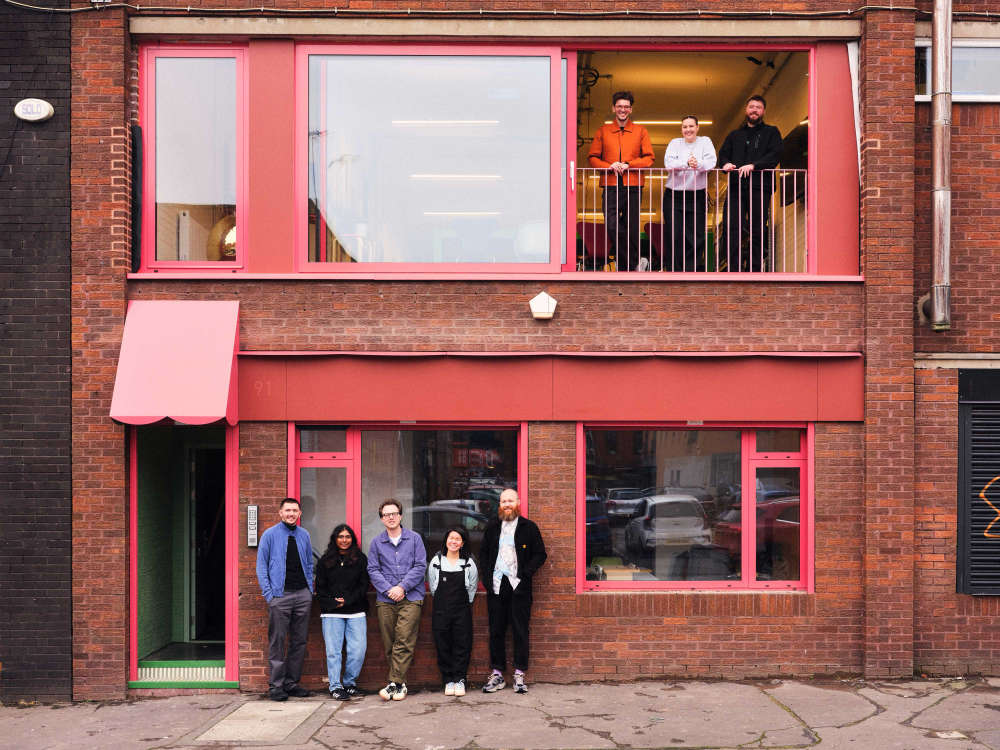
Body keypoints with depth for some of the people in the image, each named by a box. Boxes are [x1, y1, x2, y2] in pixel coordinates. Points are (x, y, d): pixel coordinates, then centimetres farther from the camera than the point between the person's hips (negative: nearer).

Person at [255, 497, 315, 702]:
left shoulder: (304, 535, 12)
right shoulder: (270, 535, 1)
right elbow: (261, 566, 1)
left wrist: (310, 589, 10)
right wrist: (268, 593, -6)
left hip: (302, 595, 4)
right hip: (280, 596, -4)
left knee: (299, 641, 7)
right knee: (277, 642, -2)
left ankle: (292, 682, 16)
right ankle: (276, 685, 4)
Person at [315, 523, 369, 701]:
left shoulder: (361, 559, 9)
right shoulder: (325, 561, 10)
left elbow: (364, 586, 4)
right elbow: (320, 588, 7)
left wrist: (347, 600, -8)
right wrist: (332, 603, -8)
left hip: (356, 612, 0)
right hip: (331, 613, 0)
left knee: (358, 650, -5)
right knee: (333, 650, -5)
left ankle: (349, 683, 12)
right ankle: (335, 687, 2)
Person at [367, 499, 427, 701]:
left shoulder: (414, 538, 7)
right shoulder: (376, 542, 11)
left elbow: (420, 566, 1)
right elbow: (373, 570, 6)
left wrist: (403, 587, -9)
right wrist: (388, 589, -8)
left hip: (411, 598, -2)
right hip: (385, 600, 2)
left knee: (404, 641, -12)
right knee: (389, 643, 2)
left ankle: (394, 683, -12)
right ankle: (401, 683, 11)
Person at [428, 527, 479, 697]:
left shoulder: (469, 564, 2)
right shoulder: (436, 562, 3)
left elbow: (472, 587, 11)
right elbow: (432, 587, 12)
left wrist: (464, 603, 11)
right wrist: (443, 602, 12)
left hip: (462, 610, 0)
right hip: (441, 611, 1)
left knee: (462, 645, -1)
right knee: (443, 646, 2)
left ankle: (460, 680, 8)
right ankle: (448, 680, 10)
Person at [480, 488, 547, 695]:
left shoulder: (529, 528, 3)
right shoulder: (492, 527, 13)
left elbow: (540, 554, 2)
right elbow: (484, 554, 17)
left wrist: (526, 573, -10)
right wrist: (486, 577, 3)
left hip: (519, 586, -3)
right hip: (496, 586, 3)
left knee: (520, 631, 0)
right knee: (496, 631, 5)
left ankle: (519, 674, 7)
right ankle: (497, 674, 12)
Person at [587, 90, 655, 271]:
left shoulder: (640, 131, 11)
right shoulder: (603, 131, 12)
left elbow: (649, 158, 5)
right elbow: (592, 157, 9)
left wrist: (628, 165, -10)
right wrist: (610, 166, -9)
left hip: (633, 186, 0)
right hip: (611, 186, 0)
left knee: (631, 229, 2)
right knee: (612, 227, -14)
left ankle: (625, 267, 14)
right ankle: (635, 263, -2)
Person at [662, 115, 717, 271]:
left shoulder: (705, 142, 9)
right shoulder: (675, 143, 10)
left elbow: (711, 162, -7)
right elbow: (668, 162, -8)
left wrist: (698, 164, -29)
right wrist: (687, 163, -26)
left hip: (697, 196, 0)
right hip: (674, 195, 0)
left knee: (696, 238, -3)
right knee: (674, 237, -4)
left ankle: (693, 270, 5)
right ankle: (676, 271, 5)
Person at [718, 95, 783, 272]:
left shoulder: (771, 132, 14)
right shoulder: (735, 135, 26)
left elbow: (774, 155, -1)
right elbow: (723, 153, 17)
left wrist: (753, 166, -16)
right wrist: (726, 163, -7)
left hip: (760, 186, -2)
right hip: (736, 186, 3)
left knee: (757, 232, -4)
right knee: (730, 228, -11)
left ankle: (753, 270, 1)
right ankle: (735, 269, -10)